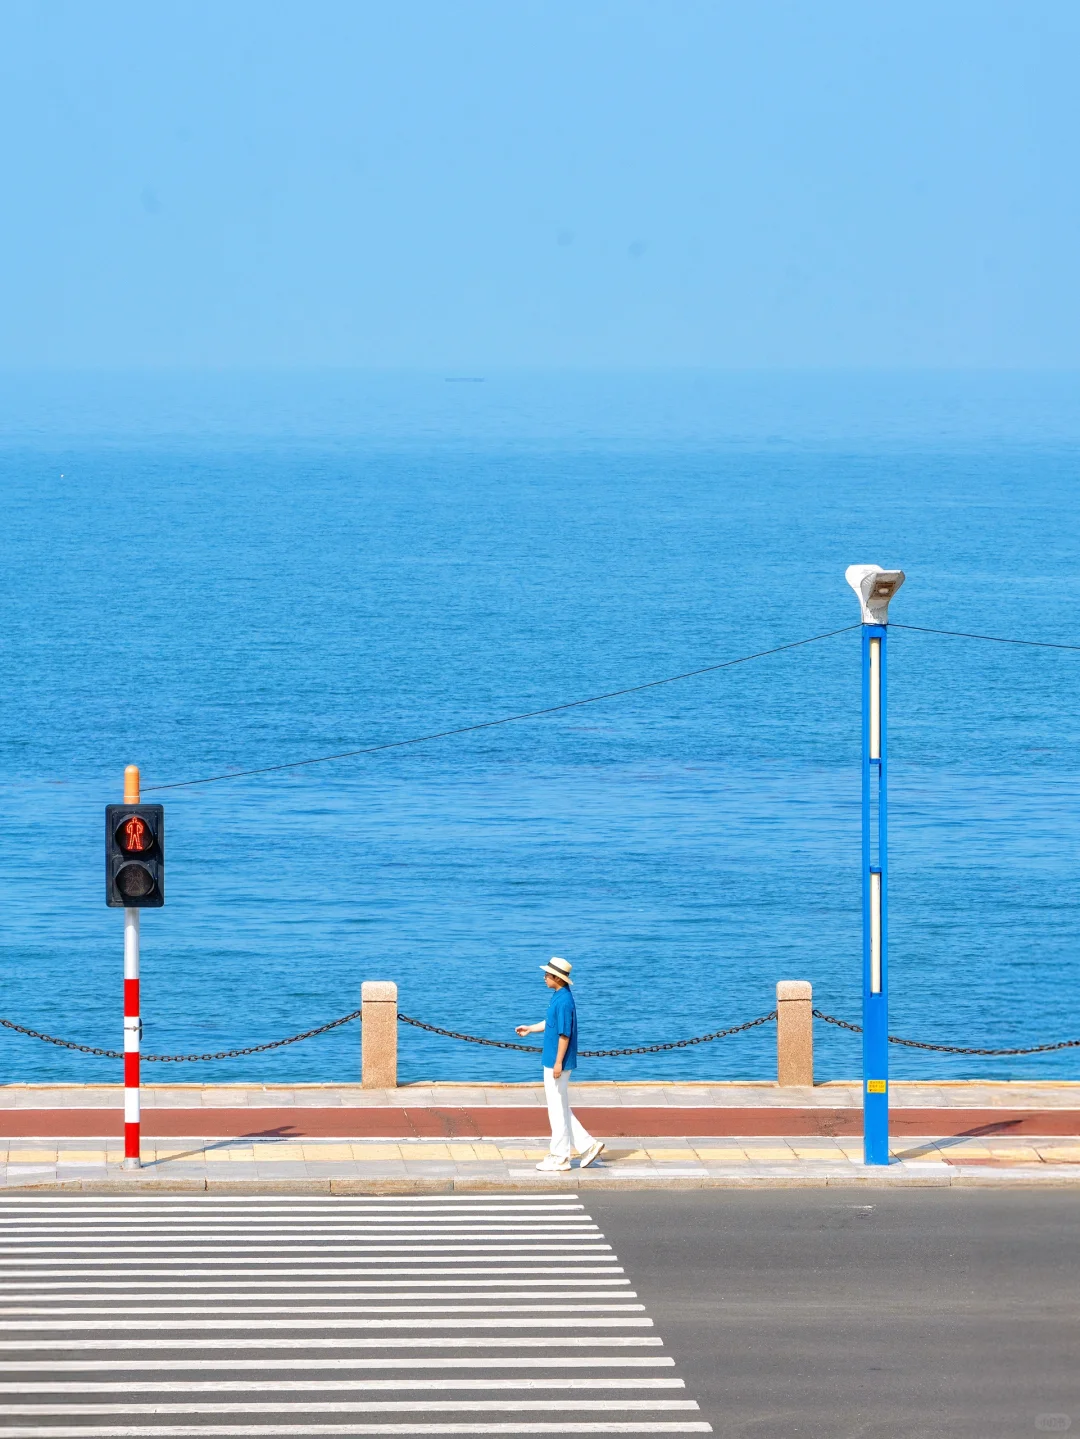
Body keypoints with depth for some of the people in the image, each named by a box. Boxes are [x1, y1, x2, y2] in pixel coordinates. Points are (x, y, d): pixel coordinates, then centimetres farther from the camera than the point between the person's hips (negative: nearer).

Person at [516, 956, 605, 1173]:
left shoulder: (564, 1001, -21)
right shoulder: (558, 997, 10)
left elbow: (564, 1034, -22)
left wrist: (558, 1062, -21)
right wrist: (530, 1029, 24)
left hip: (557, 1063, -10)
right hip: (552, 1061, 10)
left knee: (558, 1109, -2)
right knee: (560, 1108, 15)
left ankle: (559, 1157, 6)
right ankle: (588, 1146, 18)